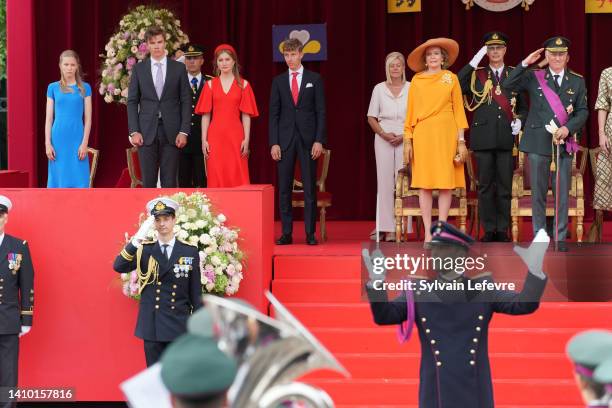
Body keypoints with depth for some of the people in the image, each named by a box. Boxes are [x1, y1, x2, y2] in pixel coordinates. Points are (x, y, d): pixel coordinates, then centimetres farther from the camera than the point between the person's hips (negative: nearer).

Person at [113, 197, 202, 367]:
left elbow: (196, 292, 4)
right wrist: (137, 239, -22)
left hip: (179, 327, -1)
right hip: (152, 327, 1)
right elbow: (118, 267, -13)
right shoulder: (144, 250, 3)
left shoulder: (190, 251, 3)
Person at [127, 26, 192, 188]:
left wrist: (184, 131, -5)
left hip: (171, 132, 0)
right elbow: (132, 102, 6)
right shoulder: (139, 69, 7)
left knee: (170, 182, 0)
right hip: (146, 132, 1)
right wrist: (133, 131, -4)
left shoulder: (179, 68, 5)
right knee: (148, 181, 2)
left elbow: (186, 101, 4)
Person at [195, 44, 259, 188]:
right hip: (215, 136, 1)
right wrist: (204, 140, -1)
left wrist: (246, 139, -5)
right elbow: (205, 115, 7)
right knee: (216, 178, 0)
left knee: (237, 177, -3)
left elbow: (246, 115, 3)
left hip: (235, 137, -1)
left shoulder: (243, 84, 6)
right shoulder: (210, 85, 9)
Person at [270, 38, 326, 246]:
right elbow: (274, 114, 7)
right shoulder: (278, 81, 9)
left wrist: (319, 140, -7)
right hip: (285, 139, 2)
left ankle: (310, 233, 3)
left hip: (308, 139, -2)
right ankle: (287, 233, 5)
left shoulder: (314, 79, 5)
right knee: (284, 188, 1)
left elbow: (321, 112, 2)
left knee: (309, 188, -1)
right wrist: (274, 143, -2)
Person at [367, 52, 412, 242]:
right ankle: (386, 227, 1)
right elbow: (371, 118, 8)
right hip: (383, 139, 1)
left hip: (405, 139, -1)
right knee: (385, 182, -1)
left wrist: (403, 136, -10)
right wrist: (384, 134, -7)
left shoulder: (412, 89, 3)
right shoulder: (379, 89, 7)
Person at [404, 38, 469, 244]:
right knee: (424, 184, -2)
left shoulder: (451, 79, 8)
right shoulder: (417, 80, 8)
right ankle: (428, 232, 1)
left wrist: (461, 140, -1)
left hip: (446, 134, 0)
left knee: (446, 184, -2)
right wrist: (407, 141, 0)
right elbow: (411, 112, 7)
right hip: (423, 135, 0)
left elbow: (458, 110, 6)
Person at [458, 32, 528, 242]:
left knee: (505, 186, 3)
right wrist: (474, 62, -12)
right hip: (483, 137, -1)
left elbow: (523, 106, 15)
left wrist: (519, 121, -6)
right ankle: (489, 231, 8)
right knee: (485, 185, 2)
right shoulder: (476, 74, 7)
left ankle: (503, 230, 9)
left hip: (506, 138, 1)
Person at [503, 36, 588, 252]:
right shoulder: (534, 77, 6)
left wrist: (568, 128, -9)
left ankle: (560, 238, 8)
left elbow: (583, 111, 7)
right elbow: (507, 85, -4)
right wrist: (525, 64, -11)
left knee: (562, 193, 0)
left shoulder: (577, 81, 9)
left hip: (564, 143, 1)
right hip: (538, 142, -1)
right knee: (538, 192, 4)